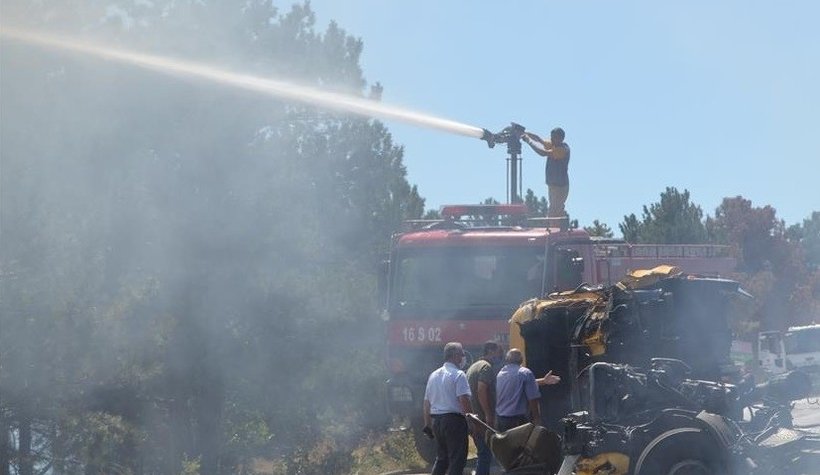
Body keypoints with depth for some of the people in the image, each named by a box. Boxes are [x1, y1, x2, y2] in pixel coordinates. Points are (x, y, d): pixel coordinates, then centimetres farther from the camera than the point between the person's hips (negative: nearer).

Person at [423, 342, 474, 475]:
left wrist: (428, 424, 23)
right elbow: (464, 400, -19)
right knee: (457, 459, -4)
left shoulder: (434, 375, 13)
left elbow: (426, 402, 17)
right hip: (454, 419, -7)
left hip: (436, 420, 7)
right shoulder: (458, 375, -10)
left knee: (441, 458, 17)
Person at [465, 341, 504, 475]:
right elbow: (481, 391, -22)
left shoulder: (473, 367, 20)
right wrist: (488, 415, -23)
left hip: (473, 418, 10)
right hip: (483, 418, -10)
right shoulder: (486, 367, -11)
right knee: (485, 454, -8)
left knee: (483, 453, 16)